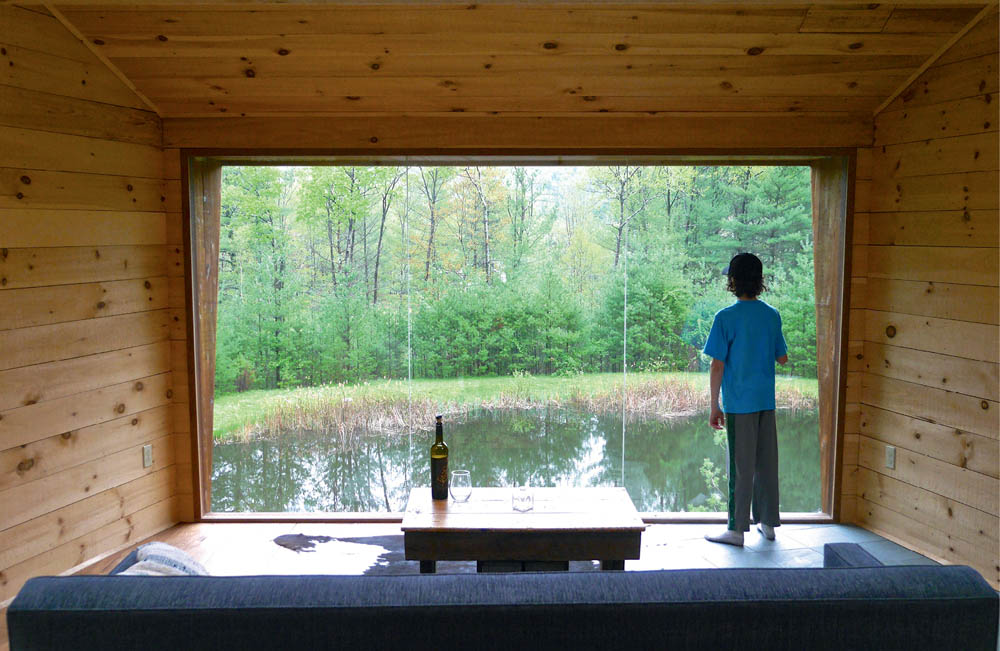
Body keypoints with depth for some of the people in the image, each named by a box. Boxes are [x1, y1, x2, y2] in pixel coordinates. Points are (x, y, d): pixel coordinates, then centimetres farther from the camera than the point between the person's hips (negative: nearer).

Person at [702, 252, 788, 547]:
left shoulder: (726, 318, -12)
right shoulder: (772, 315, 4)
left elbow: (717, 366, -11)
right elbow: (782, 358, 13)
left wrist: (714, 407, -4)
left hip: (739, 404, -5)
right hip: (767, 401, 5)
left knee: (741, 467, 1)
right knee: (767, 463, 13)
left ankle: (737, 530, 9)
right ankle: (768, 523, 23)